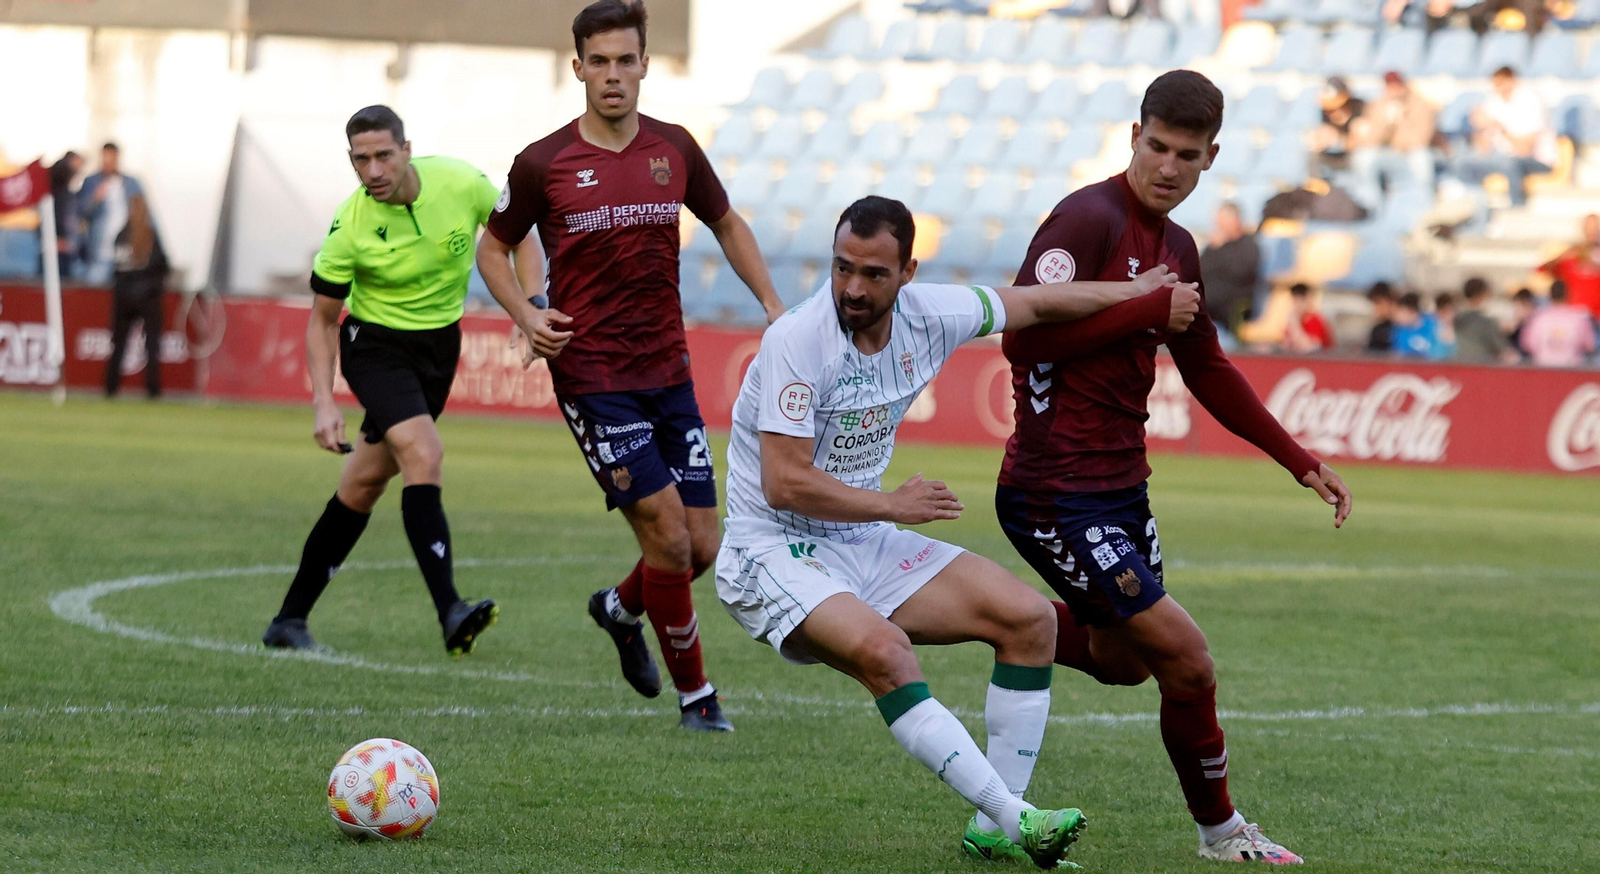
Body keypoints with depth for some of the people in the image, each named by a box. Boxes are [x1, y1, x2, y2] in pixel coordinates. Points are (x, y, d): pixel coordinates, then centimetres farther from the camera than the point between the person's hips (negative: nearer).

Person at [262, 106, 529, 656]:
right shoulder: (350, 228, -20)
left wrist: (529, 312, -7)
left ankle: (291, 619, 20)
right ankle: (450, 614, -34)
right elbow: (322, 320, -7)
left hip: (439, 343, 4)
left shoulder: (461, 183, -16)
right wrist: (324, 403, -17)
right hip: (375, 345, -4)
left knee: (367, 481, 9)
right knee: (423, 453, -27)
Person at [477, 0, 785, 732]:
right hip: (592, 376, -4)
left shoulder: (674, 150, 4)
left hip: (668, 370, 5)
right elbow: (494, 247, 7)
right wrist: (525, 316, -10)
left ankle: (621, 608, 37)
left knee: (702, 547, 3)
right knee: (668, 533, -13)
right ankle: (694, 692, 6)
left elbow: (727, 225, 19)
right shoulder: (543, 164, -7)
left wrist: (773, 306, 8)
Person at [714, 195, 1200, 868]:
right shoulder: (797, 339, -23)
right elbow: (784, 483, -24)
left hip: (865, 546, 8)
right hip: (773, 553, -8)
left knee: (1030, 618, -1)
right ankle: (1013, 815, -31)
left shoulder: (927, 315, -4)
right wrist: (895, 504, -16)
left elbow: (1036, 303, 14)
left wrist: (1144, 294, 23)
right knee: (882, 649, -35)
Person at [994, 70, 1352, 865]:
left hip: (1121, 486, 9)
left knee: (1122, 659, 24)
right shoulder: (1089, 219, -16)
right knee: (1186, 661, -8)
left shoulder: (1177, 248, 11)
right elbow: (1023, 336, -25)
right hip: (1059, 494, -9)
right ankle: (1220, 832, 11)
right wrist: (1142, 310, -20)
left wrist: (1300, 462, 21)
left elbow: (1208, 372, 23)